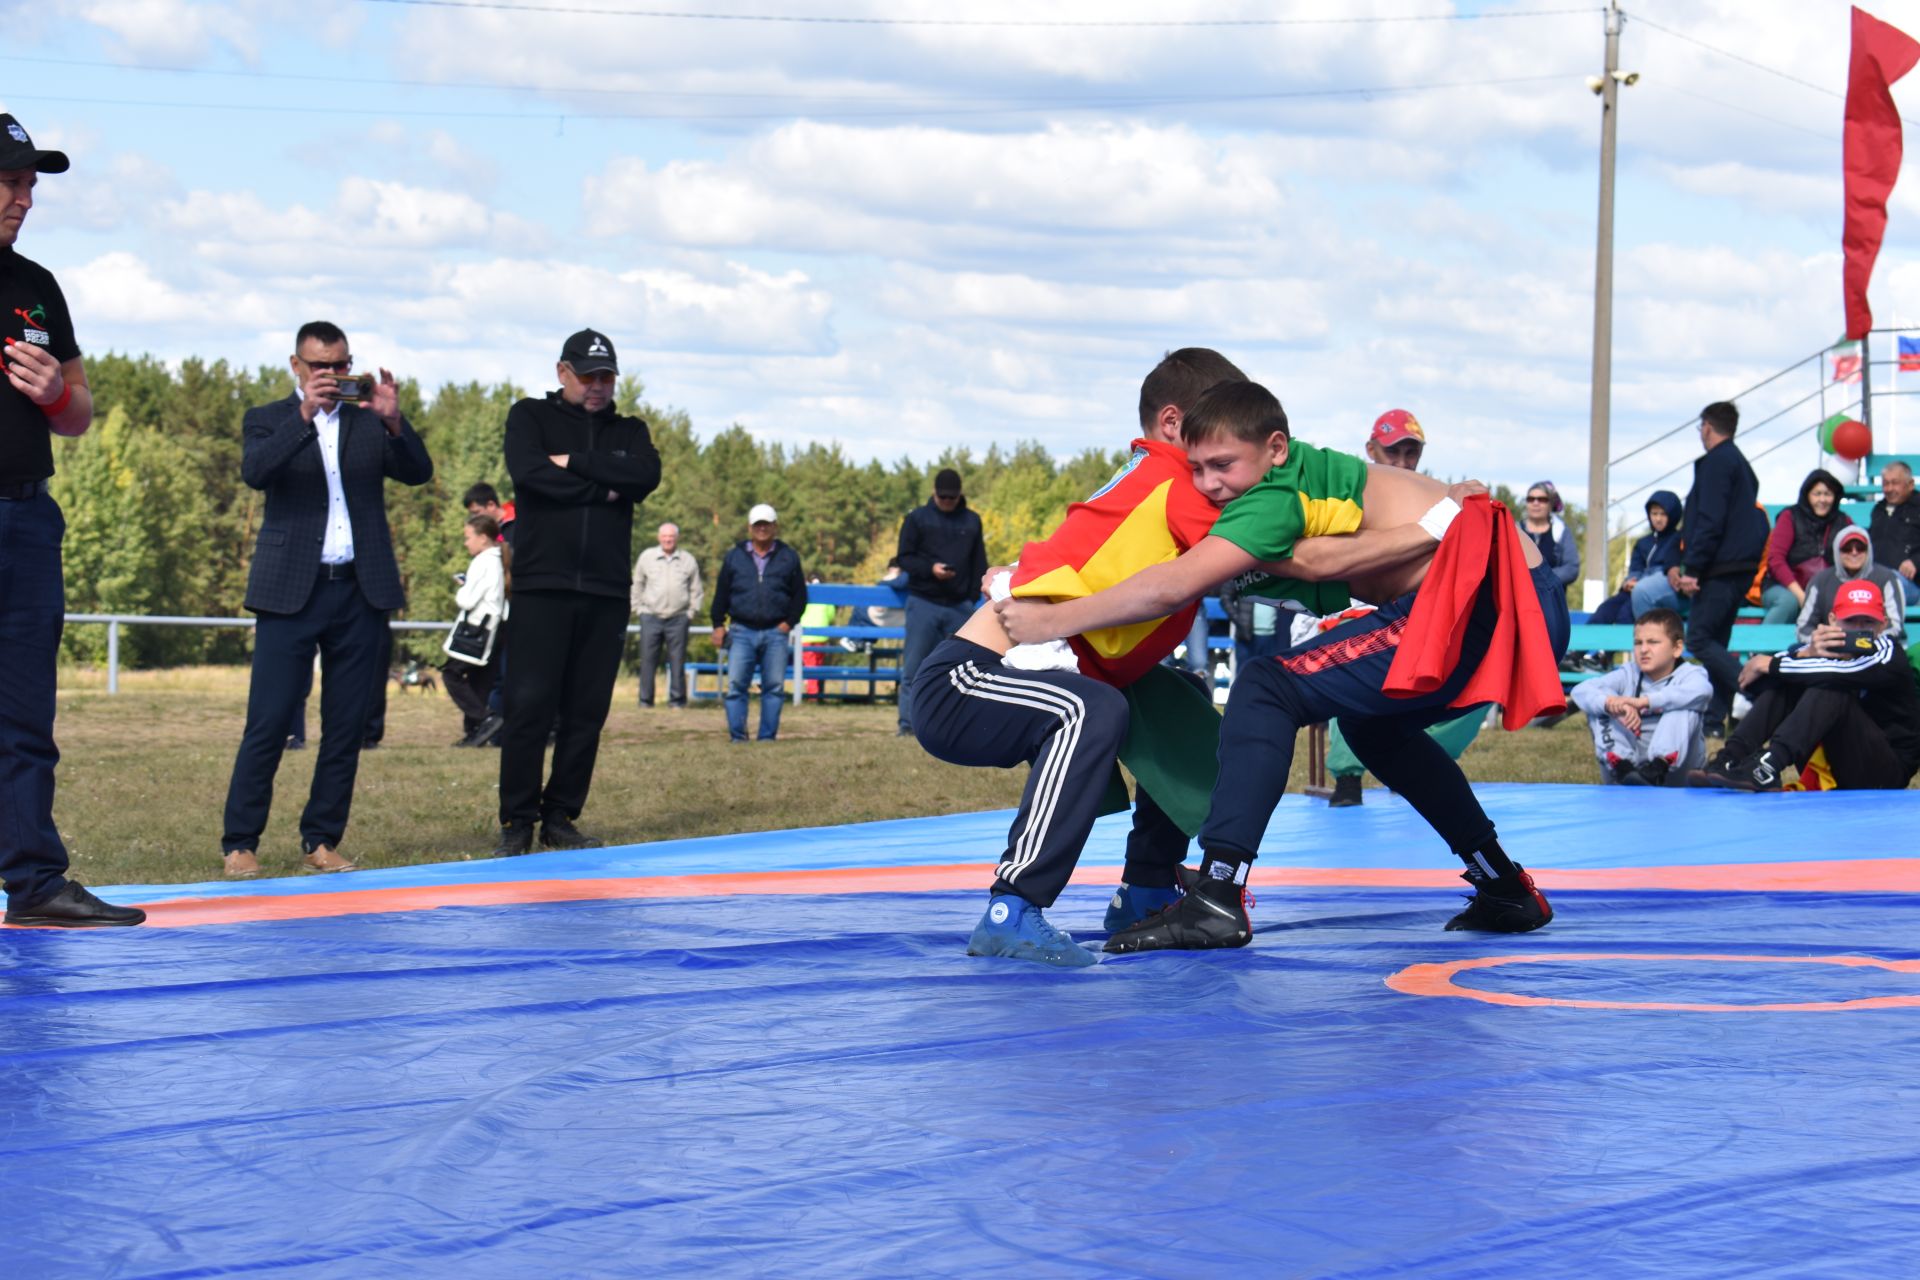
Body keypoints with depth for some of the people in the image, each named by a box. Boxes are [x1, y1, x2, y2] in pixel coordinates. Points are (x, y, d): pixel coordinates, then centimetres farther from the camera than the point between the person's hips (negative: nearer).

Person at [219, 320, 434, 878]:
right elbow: (255, 472, -13)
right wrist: (305, 414, -22)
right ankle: (239, 843, -1)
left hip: (360, 592, 3)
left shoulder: (369, 418, 12)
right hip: (292, 592, -3)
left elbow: (418, 472, -1)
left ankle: (321, 841, 13)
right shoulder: (269, 420, 7)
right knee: (267, 724, -6)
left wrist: (393, 421, -18)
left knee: (347, 727, 4)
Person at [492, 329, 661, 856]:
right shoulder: (530, 416, 8)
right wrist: (604, 490, -5)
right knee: (529, 707, -7)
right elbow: (528, 471, -12)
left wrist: (574, 463, -9)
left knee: (587, 713, 3)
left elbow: (647, 475, -5)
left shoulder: (630, 431, 17)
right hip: (541, 586, -3)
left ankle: (561, 819, 11)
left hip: (606, 593, 3)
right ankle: (516, 823, -1)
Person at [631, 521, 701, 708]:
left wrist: (691, 612, 6)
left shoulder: (688, 560, 7)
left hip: (678, 618, 0)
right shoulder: (647, 557, 7)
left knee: (677, 661, 0)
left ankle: (677, 699, 6)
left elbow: (696, 590, 13)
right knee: (648, 660, -2)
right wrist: (639, 608, 8)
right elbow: (637, 585, 14)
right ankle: (645, 699, 4)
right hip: (651, 616, 0)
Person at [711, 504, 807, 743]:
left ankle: (767, 737, 6)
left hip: (775, 633, 0)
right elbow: (721, 593, 12)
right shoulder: (734, 556, 10)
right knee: (735, 685, -8)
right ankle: (737, 736, -4)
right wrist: (718, 625, 4)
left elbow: (800, 595, 12)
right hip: (742, 631, 0)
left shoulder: (788, 557, 10)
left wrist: (789, 622, 0)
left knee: (775, 687, 0)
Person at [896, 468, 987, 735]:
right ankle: (907, 723, -1)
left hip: (960, 606, 2)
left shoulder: (972, 521, 12)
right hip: (923, 603, -2)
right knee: (913, 666, -4)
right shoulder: (917, 518, 4)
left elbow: (979, 563, 14)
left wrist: (974, 595, 1)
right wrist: (930, 568, -17)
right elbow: (905, 558, 1)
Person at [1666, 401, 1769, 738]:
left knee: (1699, 640, -9)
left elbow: (1710, 521, -19)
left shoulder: (1716, 461, -10)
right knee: (1715, 642, 11)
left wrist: (1692, 569, -20)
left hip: (1720, 569, -10)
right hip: (1740, 568, 10)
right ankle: (1714, 719, 9)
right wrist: (1685, 565, 20)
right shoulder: (1740, 463, 22)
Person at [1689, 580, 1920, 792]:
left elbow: (1843, 672, -32)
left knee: (1832, 687, -27)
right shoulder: (1826, 644, 4)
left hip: (1885, 777, -6)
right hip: (1829, 774, 6)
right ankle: (1731, 758, -24)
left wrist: (1770, 665, -21)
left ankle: (1767, 767, -45)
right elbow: (1752, 684, -8)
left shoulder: (1888, 658, -11)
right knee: (1782, 679, -7)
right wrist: (1805, 655, -26)